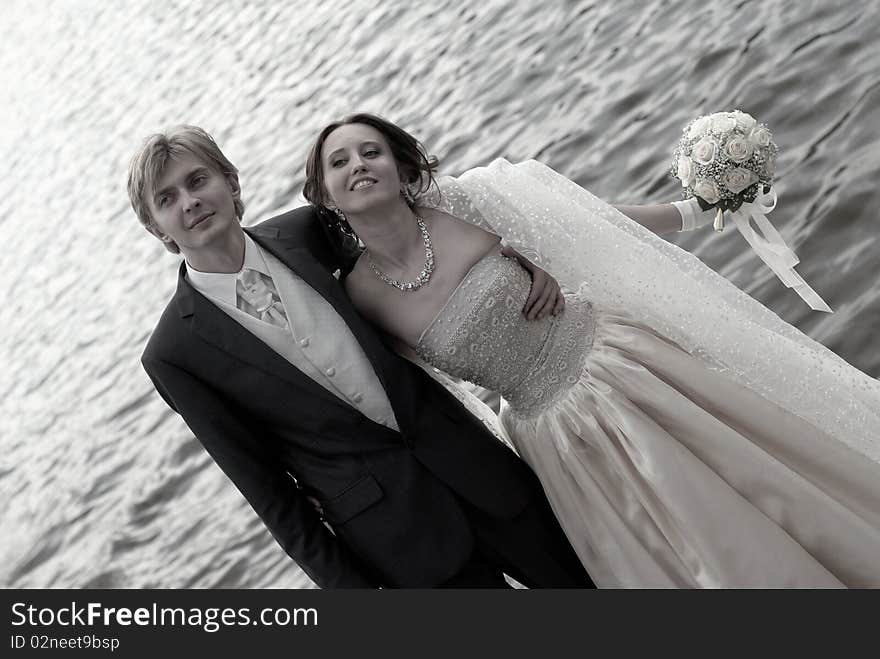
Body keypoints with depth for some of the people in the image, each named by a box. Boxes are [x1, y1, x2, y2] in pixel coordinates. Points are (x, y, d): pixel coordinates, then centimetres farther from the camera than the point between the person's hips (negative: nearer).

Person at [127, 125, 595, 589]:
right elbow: (262, 484, -6)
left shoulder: (301, 232, -3)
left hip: (461, 449, 4)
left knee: (580, 574, 15)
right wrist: (342, 581, -4)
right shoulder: (172, 354, -11)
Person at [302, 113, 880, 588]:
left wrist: (689, 212, 0)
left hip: (620, 362, 1)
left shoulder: (460, 205, -11)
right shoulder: (356, 298, -10)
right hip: (557, 434, 0)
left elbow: (580, 222, 1)